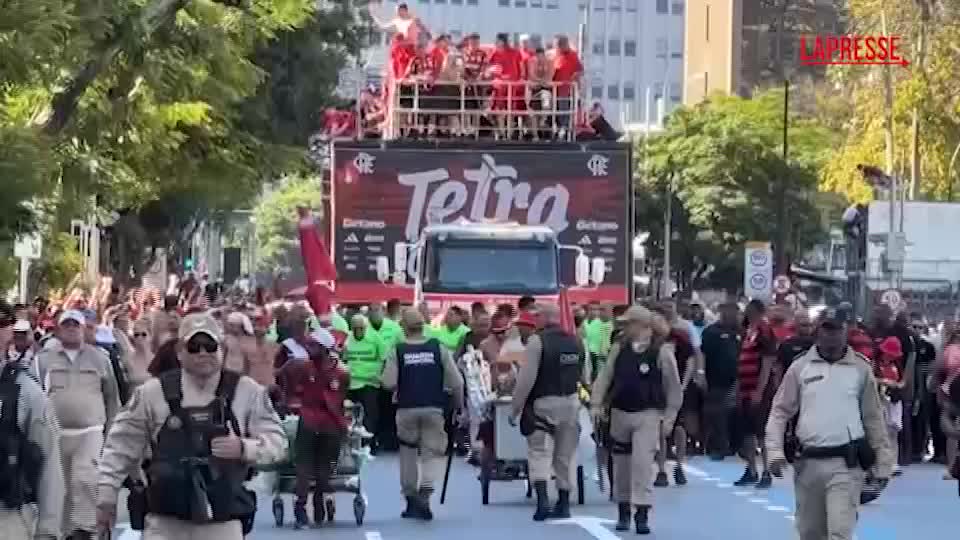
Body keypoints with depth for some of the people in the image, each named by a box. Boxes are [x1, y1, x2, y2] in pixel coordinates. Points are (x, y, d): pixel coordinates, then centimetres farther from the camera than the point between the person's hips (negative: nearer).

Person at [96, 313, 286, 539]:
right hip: (165, 521, 0)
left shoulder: (247, 391, 1)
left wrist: (244, 448, -17)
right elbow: (122, 446, 8)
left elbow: (276, 441, 3)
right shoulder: (153, 392, 0)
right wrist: (106, 496, 7)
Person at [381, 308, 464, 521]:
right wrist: (459, 404, 12)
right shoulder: (438, 348, -2)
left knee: (408, 452, 15)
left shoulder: (396, 351, -5)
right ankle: (425, 494, -19)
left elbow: (388, 383, -10)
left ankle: (411, 500, 21)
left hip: (407, 408, 0)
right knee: (432, 452, 2)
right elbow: (456, 381, -3)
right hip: (433, 408, 0)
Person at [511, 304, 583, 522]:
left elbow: (526, 378, -15)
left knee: (539, 451, -1)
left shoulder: (538, 340, -13)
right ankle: (563, 504, 18)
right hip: (571, 402, 5)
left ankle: (542, 500, -17)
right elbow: (584, 375, 14)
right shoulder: (575, 342, 5)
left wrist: (515, 408, -8)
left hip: (543, 403, -5)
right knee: (566, 454, 13)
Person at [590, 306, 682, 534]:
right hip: (620, 413, 4)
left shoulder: (661, 352, -7)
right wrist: (596, 404, -6)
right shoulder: (619, 349, 4)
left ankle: (642, 514, -10)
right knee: (621, 464, 11)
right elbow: (604, 377, 5)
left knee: (643, 463, -14)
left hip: (647, 415, -4)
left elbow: (673, 387, -2)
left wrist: (669, 416, -5)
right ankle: (623, 513, 24)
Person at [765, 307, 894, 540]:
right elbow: (780, 411, 8)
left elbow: (873, 417, 8)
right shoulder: (800, 367, 4)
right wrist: (775, 451, -5)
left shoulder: (861, 368, 3)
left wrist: (883, 463, 7)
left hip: (846, 463, -2)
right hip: (808, 462, 2)